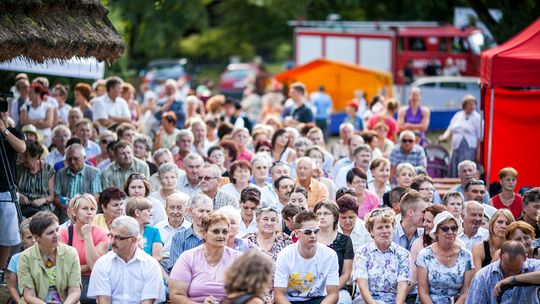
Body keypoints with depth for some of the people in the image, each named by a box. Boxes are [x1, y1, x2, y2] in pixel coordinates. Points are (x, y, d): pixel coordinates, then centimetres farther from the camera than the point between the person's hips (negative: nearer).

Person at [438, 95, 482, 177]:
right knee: (454, 173, 1)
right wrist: (444, 136, 0)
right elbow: (450, 129, 21)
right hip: (456, 149, 5)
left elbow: (479, 137, -3)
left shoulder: (477, 118, -1)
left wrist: (478, 152, -7)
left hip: (469, 149, -5)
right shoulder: (457, 115, 15)